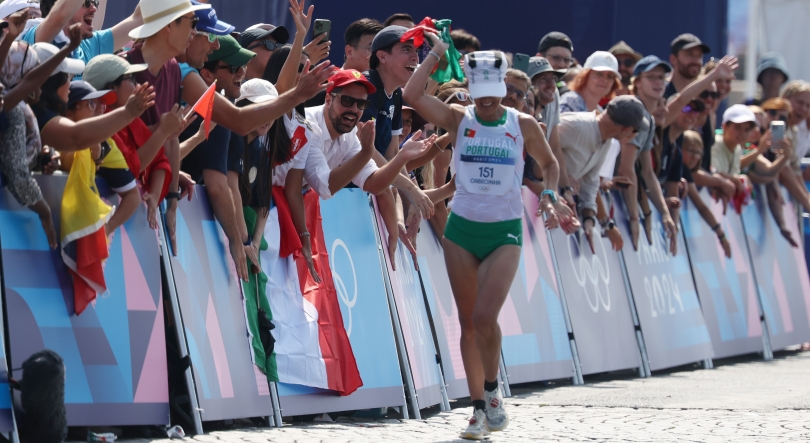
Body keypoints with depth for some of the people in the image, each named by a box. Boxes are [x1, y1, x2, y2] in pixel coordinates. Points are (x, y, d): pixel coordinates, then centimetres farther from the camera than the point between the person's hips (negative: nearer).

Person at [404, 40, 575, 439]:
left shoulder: (523, 125, -2)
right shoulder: (459, 119, -1)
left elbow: (549, 163, 13)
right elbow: (412, 95, -15)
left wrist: (550, 195, -5)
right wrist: (437, 53, -11)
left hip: (505, 232, -2)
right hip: (462, 229, 2)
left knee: (485, 317, -16)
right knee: (468, 321, 5)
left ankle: (492, 392, 6)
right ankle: (479, 409, 13)